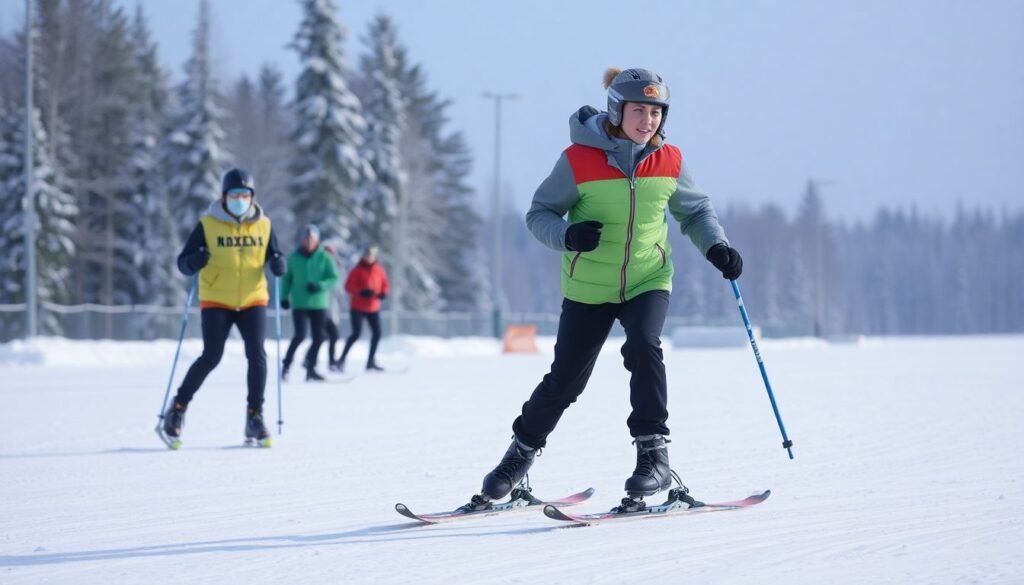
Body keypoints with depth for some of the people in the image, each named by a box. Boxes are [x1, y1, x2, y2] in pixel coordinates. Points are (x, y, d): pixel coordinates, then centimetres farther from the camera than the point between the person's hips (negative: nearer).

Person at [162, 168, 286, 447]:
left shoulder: (263, 225, 3)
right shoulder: (208, 225, -4)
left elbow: (274, 258, 12)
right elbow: (183, 263, -4)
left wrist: (278, 265, -12)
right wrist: (194, 262, -27)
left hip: (253, 300, 2)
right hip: (216, 301, -2)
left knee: (257, 355, -9)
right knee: (211, 357, -10)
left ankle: (255, 417, 2)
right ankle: (178, 407, 8)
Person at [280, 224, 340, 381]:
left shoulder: (324, 257, -1)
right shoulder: (294, 257, 1)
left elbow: (334, 279, -4)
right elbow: (287, 278, 11)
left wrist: (320, 286, -20)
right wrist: (284, 296, 2)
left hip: (318, 303, 2)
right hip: (299, 304, -1)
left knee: (318, 337, 4)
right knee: (300, 335, -15)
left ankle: (311, 368, 19)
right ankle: (286, 364, -1)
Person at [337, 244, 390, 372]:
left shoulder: (379, 270, 6)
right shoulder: (358, 270, -7)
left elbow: (385, 285, 13)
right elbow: (348, 286, -11)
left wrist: (384, 293, -10)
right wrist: (361, 292, -27)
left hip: (373, 308, 5)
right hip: (358, 307, -5)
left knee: (377, 333, 0)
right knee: (357, 333, -15)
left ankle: (371, 362, 12)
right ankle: (342, 358, -3)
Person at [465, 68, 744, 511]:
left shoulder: (669, 162, -5)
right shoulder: (579, 160, -14)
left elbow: (695, 210, 11)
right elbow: (539, 213, -7)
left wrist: (716, 246, -7)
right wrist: (567, 235, -28)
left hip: (648, 281, 1)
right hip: (589, 286, -1)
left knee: (643, 347, -27)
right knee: (565, 379, 4)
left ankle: (654, 454, -19)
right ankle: (522, 451, 29)